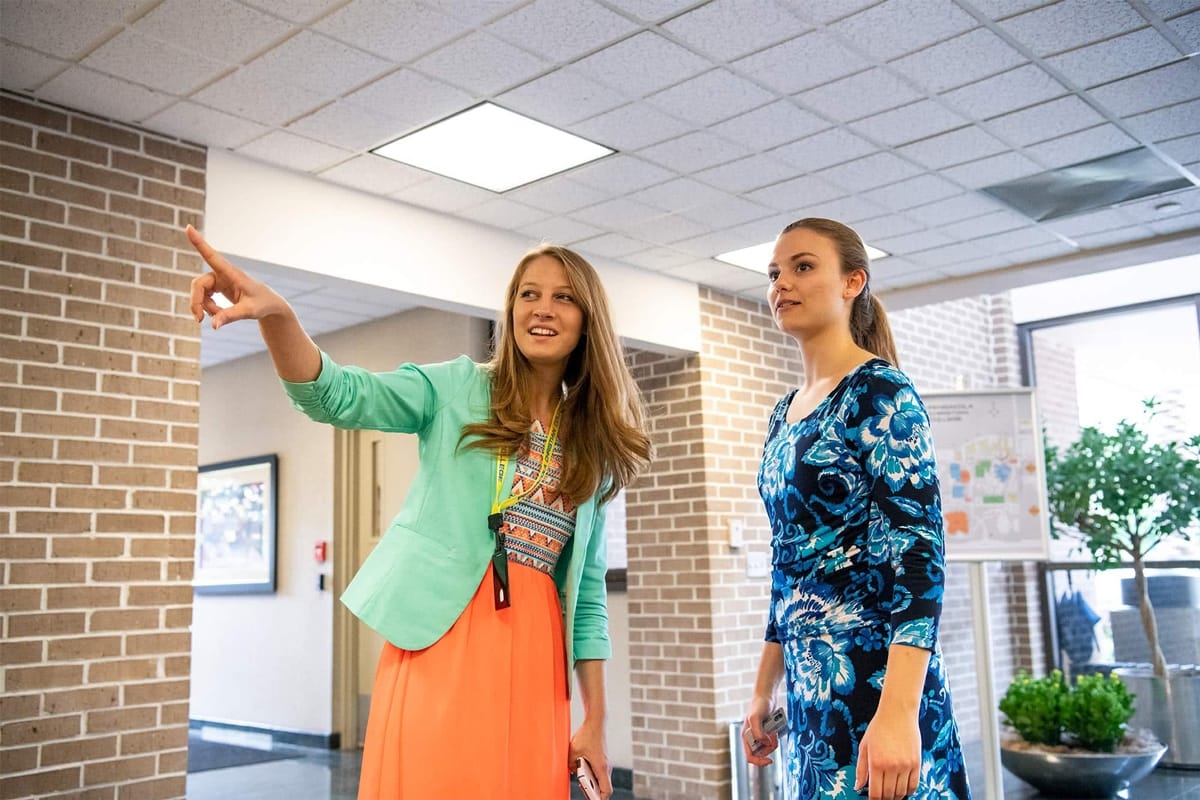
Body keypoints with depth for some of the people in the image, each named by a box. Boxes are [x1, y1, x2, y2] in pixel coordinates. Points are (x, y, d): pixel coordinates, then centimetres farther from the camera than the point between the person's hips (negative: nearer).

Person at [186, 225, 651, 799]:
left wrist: (595, 720, 10)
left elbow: (589, 587, 13)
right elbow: (338, 397, -11)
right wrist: (275, 314, -31)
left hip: (535, 651, 3)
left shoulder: (595, 451, 12)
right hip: (440, 636, -3)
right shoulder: (457, 388, 4)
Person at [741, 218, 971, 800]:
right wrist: (763, 691, 18)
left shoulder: (881, 393, -9)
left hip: (874, 682, -7)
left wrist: (900, 711, -26)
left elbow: (918, 556, -18)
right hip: (811, 688, 7)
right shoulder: (785, 414, 13)